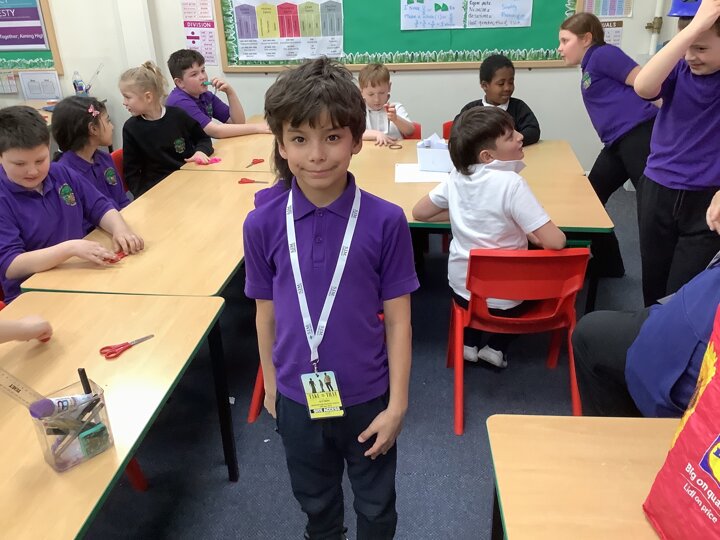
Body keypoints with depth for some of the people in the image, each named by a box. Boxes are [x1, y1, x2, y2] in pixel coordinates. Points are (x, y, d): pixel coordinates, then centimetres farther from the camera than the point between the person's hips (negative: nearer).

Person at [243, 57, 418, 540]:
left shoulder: (385, 222, -18)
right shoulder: (262, 224, -12)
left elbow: (398, 319, -11)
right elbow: (266, 314, -1)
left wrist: (397, 404, -8)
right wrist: (271, 387, 9)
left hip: (367, 398, -1)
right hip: (297, 399, 2)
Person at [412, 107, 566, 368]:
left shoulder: (457, 176, -6)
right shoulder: (511, 183, -24)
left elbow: (419, 212, 8)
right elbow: (555, 242, -27)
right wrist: (531, 234, -5)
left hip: (462, 289, 5)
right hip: (505, 299, -4)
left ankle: (470, 343, 30)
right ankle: (496, 348, 22)